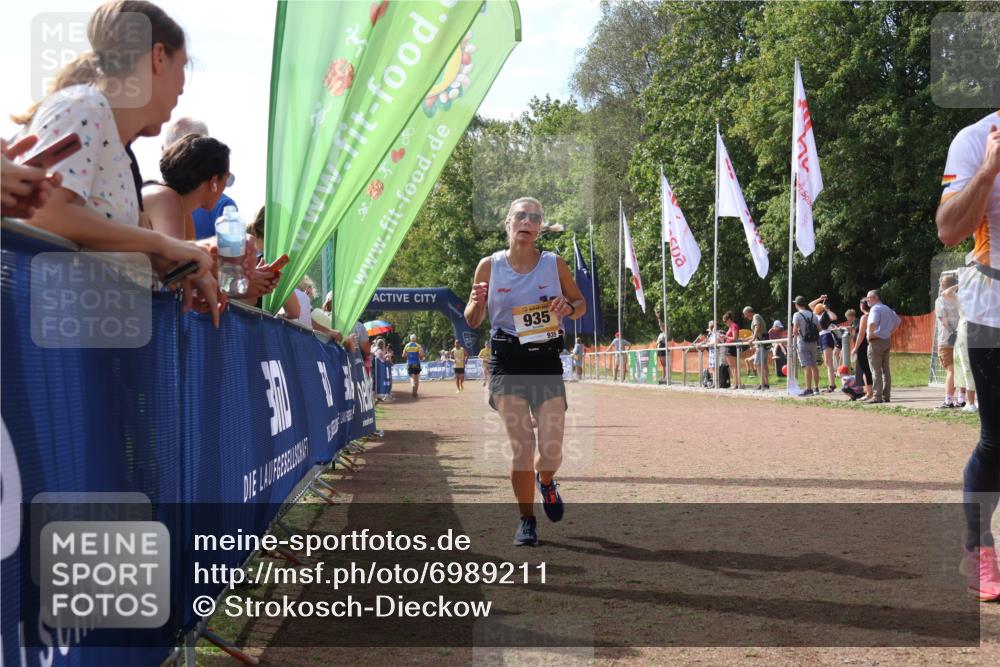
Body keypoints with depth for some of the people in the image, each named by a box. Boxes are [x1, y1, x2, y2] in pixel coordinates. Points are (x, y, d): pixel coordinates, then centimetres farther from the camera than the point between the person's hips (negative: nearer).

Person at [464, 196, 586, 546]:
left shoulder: (555, 264, 2)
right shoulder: (489, 266, 1)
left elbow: (581, 304, 14)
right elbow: (472, 321, 8)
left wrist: (567, 308, -9)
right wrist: (477, 302, -15)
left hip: (547, 360, 1)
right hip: (506, 362, -1)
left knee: (551, 450, -3)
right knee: (521, 445, -8)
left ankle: (545, 482, 34)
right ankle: (526, 520, 9)